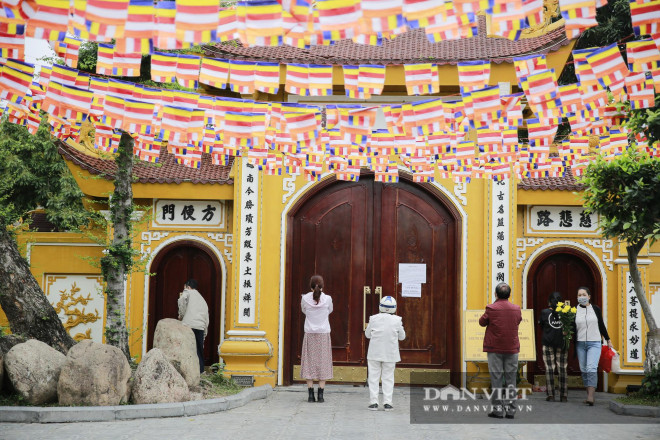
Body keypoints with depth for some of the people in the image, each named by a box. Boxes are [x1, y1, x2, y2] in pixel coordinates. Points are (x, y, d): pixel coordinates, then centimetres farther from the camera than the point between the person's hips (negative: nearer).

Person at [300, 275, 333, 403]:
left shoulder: (305, 298, -7)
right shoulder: (327, 299, -8)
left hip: (310, 334, 0)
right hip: (324, 334, 0)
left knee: (309, 363, 5)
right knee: (323, 362, 5)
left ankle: (310, 394, 2)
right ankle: (321, 394, 1)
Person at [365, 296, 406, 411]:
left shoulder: (374, 319, -7)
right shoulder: (396, 320, -8)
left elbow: (367, 334, 5)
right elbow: (402, 336, 5)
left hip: (374, 353, 0)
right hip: (390, 354, 0)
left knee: (374, 377, 7)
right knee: (388, 378, 8)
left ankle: (373, 402, 5)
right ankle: (387, 403, 4)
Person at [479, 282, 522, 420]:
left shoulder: (491, 308, -10)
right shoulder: (516, 309, -1)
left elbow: (482, 322, 3)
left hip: (494, 349, -2)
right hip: (512, 348, 2)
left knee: (496, 378, 2)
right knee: (511, 379, 7)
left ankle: (498, 408, 2)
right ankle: (510, 408, 8)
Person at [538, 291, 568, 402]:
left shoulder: (544, 312, -6)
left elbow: (541, 326, 5)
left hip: (548, 344, -1)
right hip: (562, 344, 1)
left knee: (549, 368, 3)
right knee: (562, 368, 6)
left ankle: (550, 395, 1)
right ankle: (564, 396, 7)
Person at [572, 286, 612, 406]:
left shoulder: (596, 309, 4)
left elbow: (601, 325, 13)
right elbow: (572, 328, 7)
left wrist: (608, 340, 17)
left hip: (594, 343, -2)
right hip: (580, 344, 2)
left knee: (591, 368, -16)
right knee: (584, 370, 4)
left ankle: (591, 396, -21)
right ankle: (588, 394, 14)